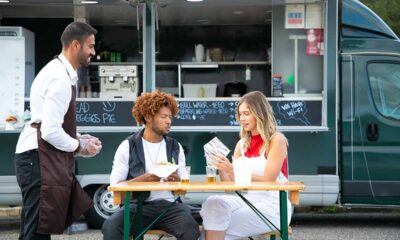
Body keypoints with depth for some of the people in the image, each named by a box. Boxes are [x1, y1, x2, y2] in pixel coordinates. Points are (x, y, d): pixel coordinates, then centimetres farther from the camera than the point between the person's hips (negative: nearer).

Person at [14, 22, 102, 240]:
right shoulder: (60, 78, -16)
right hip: (39, 158, -10)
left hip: (44, 157, 10)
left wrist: (81, 139, 12)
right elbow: (50, 131, -22)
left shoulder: (60, 72, 16)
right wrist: (79, 146, -7)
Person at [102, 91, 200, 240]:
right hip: (138, 205, -2)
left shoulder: (175, 147, 16)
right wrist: (143, 179, -14)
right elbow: (115, 185, -2)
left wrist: (177, 180, -7)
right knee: (111, 227, -32)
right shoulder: (128, 146, 5)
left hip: (169, 205, 2)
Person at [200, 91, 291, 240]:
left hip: (272, 206, -5)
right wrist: (223, 170, -11)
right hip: (248, 200, 5)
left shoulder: (276, 140, -6)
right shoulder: (242, 144, 11)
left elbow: (268, 181, -13)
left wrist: (233, 171, -21)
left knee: (220, 228, -21)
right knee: (213, 203, -24)